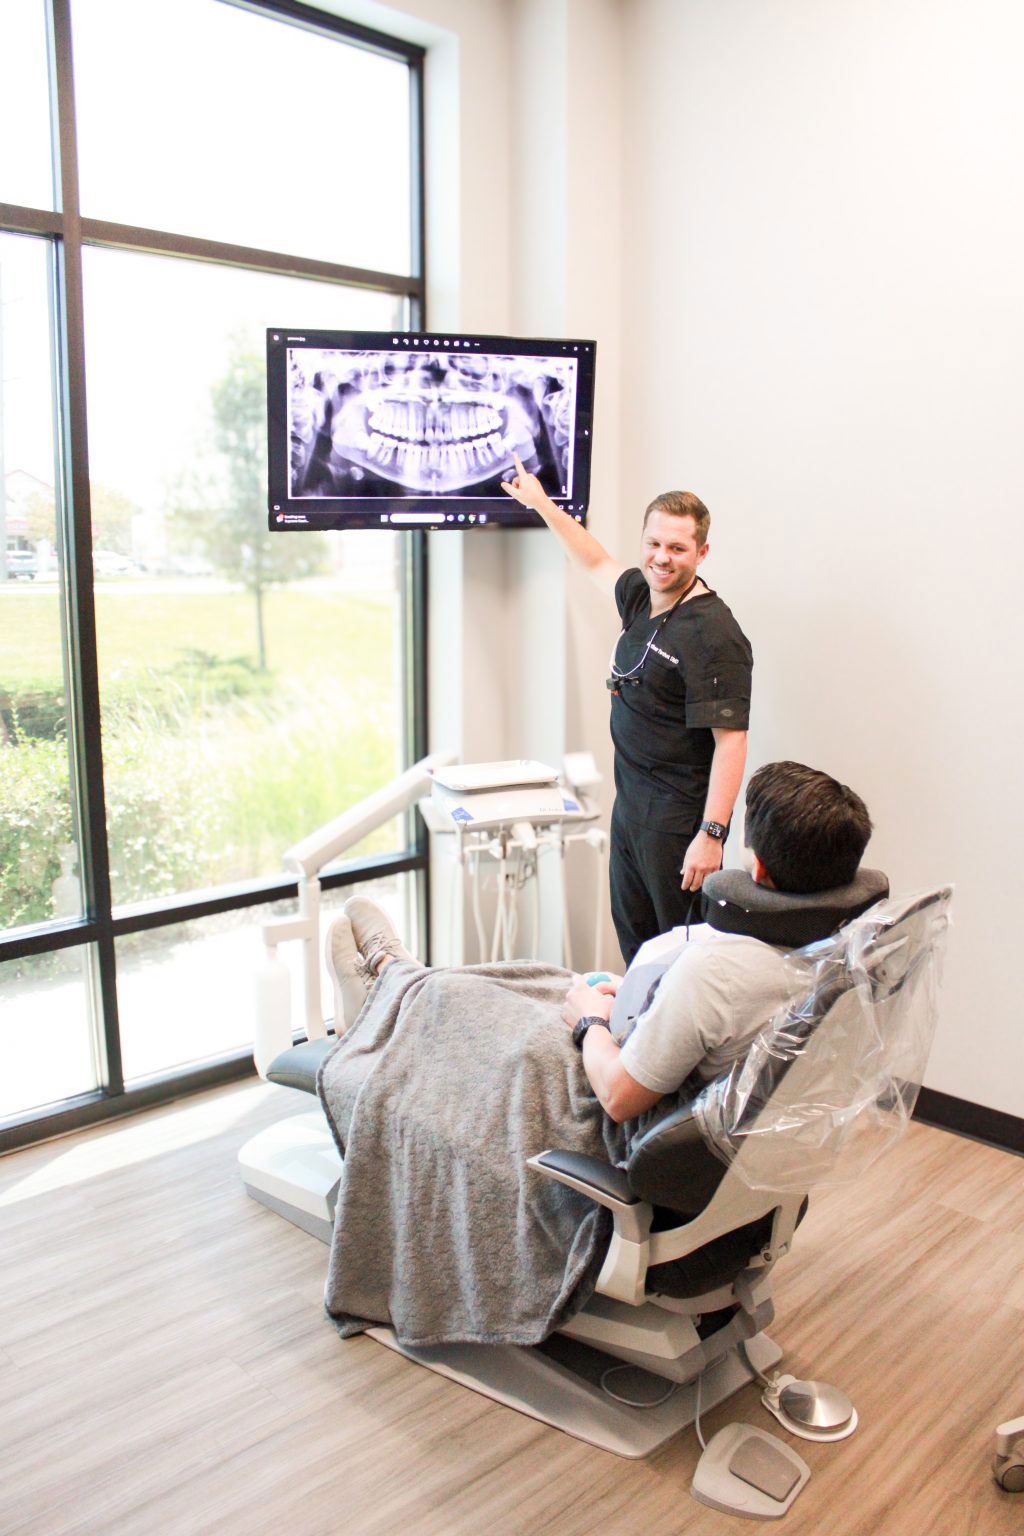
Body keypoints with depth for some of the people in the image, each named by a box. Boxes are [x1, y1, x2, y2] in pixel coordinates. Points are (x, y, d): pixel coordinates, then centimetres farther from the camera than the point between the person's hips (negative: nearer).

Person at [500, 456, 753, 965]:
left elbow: (730, 740, -23)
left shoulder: (714, 636, -20)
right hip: (630, 807, 9)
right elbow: (597, 562, 28)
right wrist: (542, 503, 34)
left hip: (679, 821, -9)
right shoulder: (642, 596, 6)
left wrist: (712, 835, -27)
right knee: (633, 936, 18)